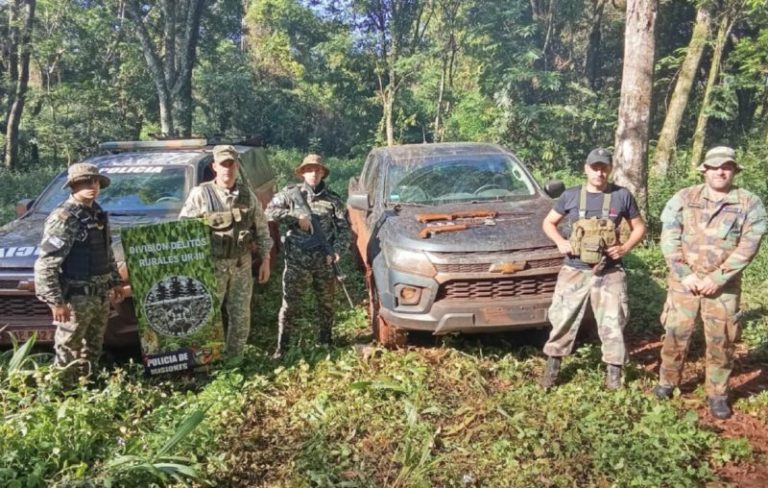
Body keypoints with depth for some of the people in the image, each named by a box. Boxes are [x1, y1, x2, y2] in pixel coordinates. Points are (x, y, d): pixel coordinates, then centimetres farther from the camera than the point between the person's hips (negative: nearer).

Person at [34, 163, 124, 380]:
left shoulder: (98, 214, 10)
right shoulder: (63, 218, -16)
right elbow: (46, 264, -21)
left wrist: (115, 281, 20)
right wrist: (55, 301, -23)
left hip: (101, 296, 8)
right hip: (76, 298, -8)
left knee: (92, 349, 20)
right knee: (68, 352, 2)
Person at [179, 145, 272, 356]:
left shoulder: (247, 195, 5)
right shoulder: (200, 194, -6)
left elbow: (262, 228, 10)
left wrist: (265, 260, 7)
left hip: (242, 265, 4)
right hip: (212, 265, -4)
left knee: (241, 316, 10)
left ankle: (234, 359, 25)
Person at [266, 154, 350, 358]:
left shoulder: (333, 199, 4)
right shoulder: (291, 193, 1)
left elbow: (344, 228, 3)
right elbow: (270, 210, -6)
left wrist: (337, 250, -12)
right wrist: (297, 217, -15)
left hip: (325, 262, 2)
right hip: (297, 261, -2)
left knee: (326, 305, 13)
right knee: (290, 305, 2)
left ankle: (325, 343, 30)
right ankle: (282, 347, 14)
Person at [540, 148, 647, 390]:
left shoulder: (622, 195, 1)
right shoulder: (571, 195, 2)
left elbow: (639, 227, 10)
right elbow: (548, 222, 12)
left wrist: (625, 247, -8)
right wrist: (560, 242, -7)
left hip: (609, 273, 0)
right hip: (574, 271, 1)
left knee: (612, 323, 5)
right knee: (562, 319, 5)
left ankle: (614, 371, 21)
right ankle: (553, 366, 20)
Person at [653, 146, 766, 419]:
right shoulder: (683, 198, 2)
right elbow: (669, 239, -3)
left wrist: (717, 278, -15)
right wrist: (685, 274, -12)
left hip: (724, 287, 0)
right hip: (684, 281, 1)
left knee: (721, 341, 6)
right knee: (675, 334, 7)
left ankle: (718, 395, 21)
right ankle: (667, 382, 25)